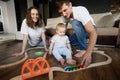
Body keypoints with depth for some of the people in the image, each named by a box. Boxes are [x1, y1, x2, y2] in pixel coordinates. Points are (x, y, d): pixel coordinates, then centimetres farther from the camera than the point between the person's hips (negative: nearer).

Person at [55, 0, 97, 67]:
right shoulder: (65, 15, -14)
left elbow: (93, 33, -41)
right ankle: (84, 41, 10)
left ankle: (84, 49, -21)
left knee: (75, 23, -33)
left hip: (90, 30, -6)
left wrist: (88, 53, -53)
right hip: (80, 32, 6)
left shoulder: (81, 11, -33)